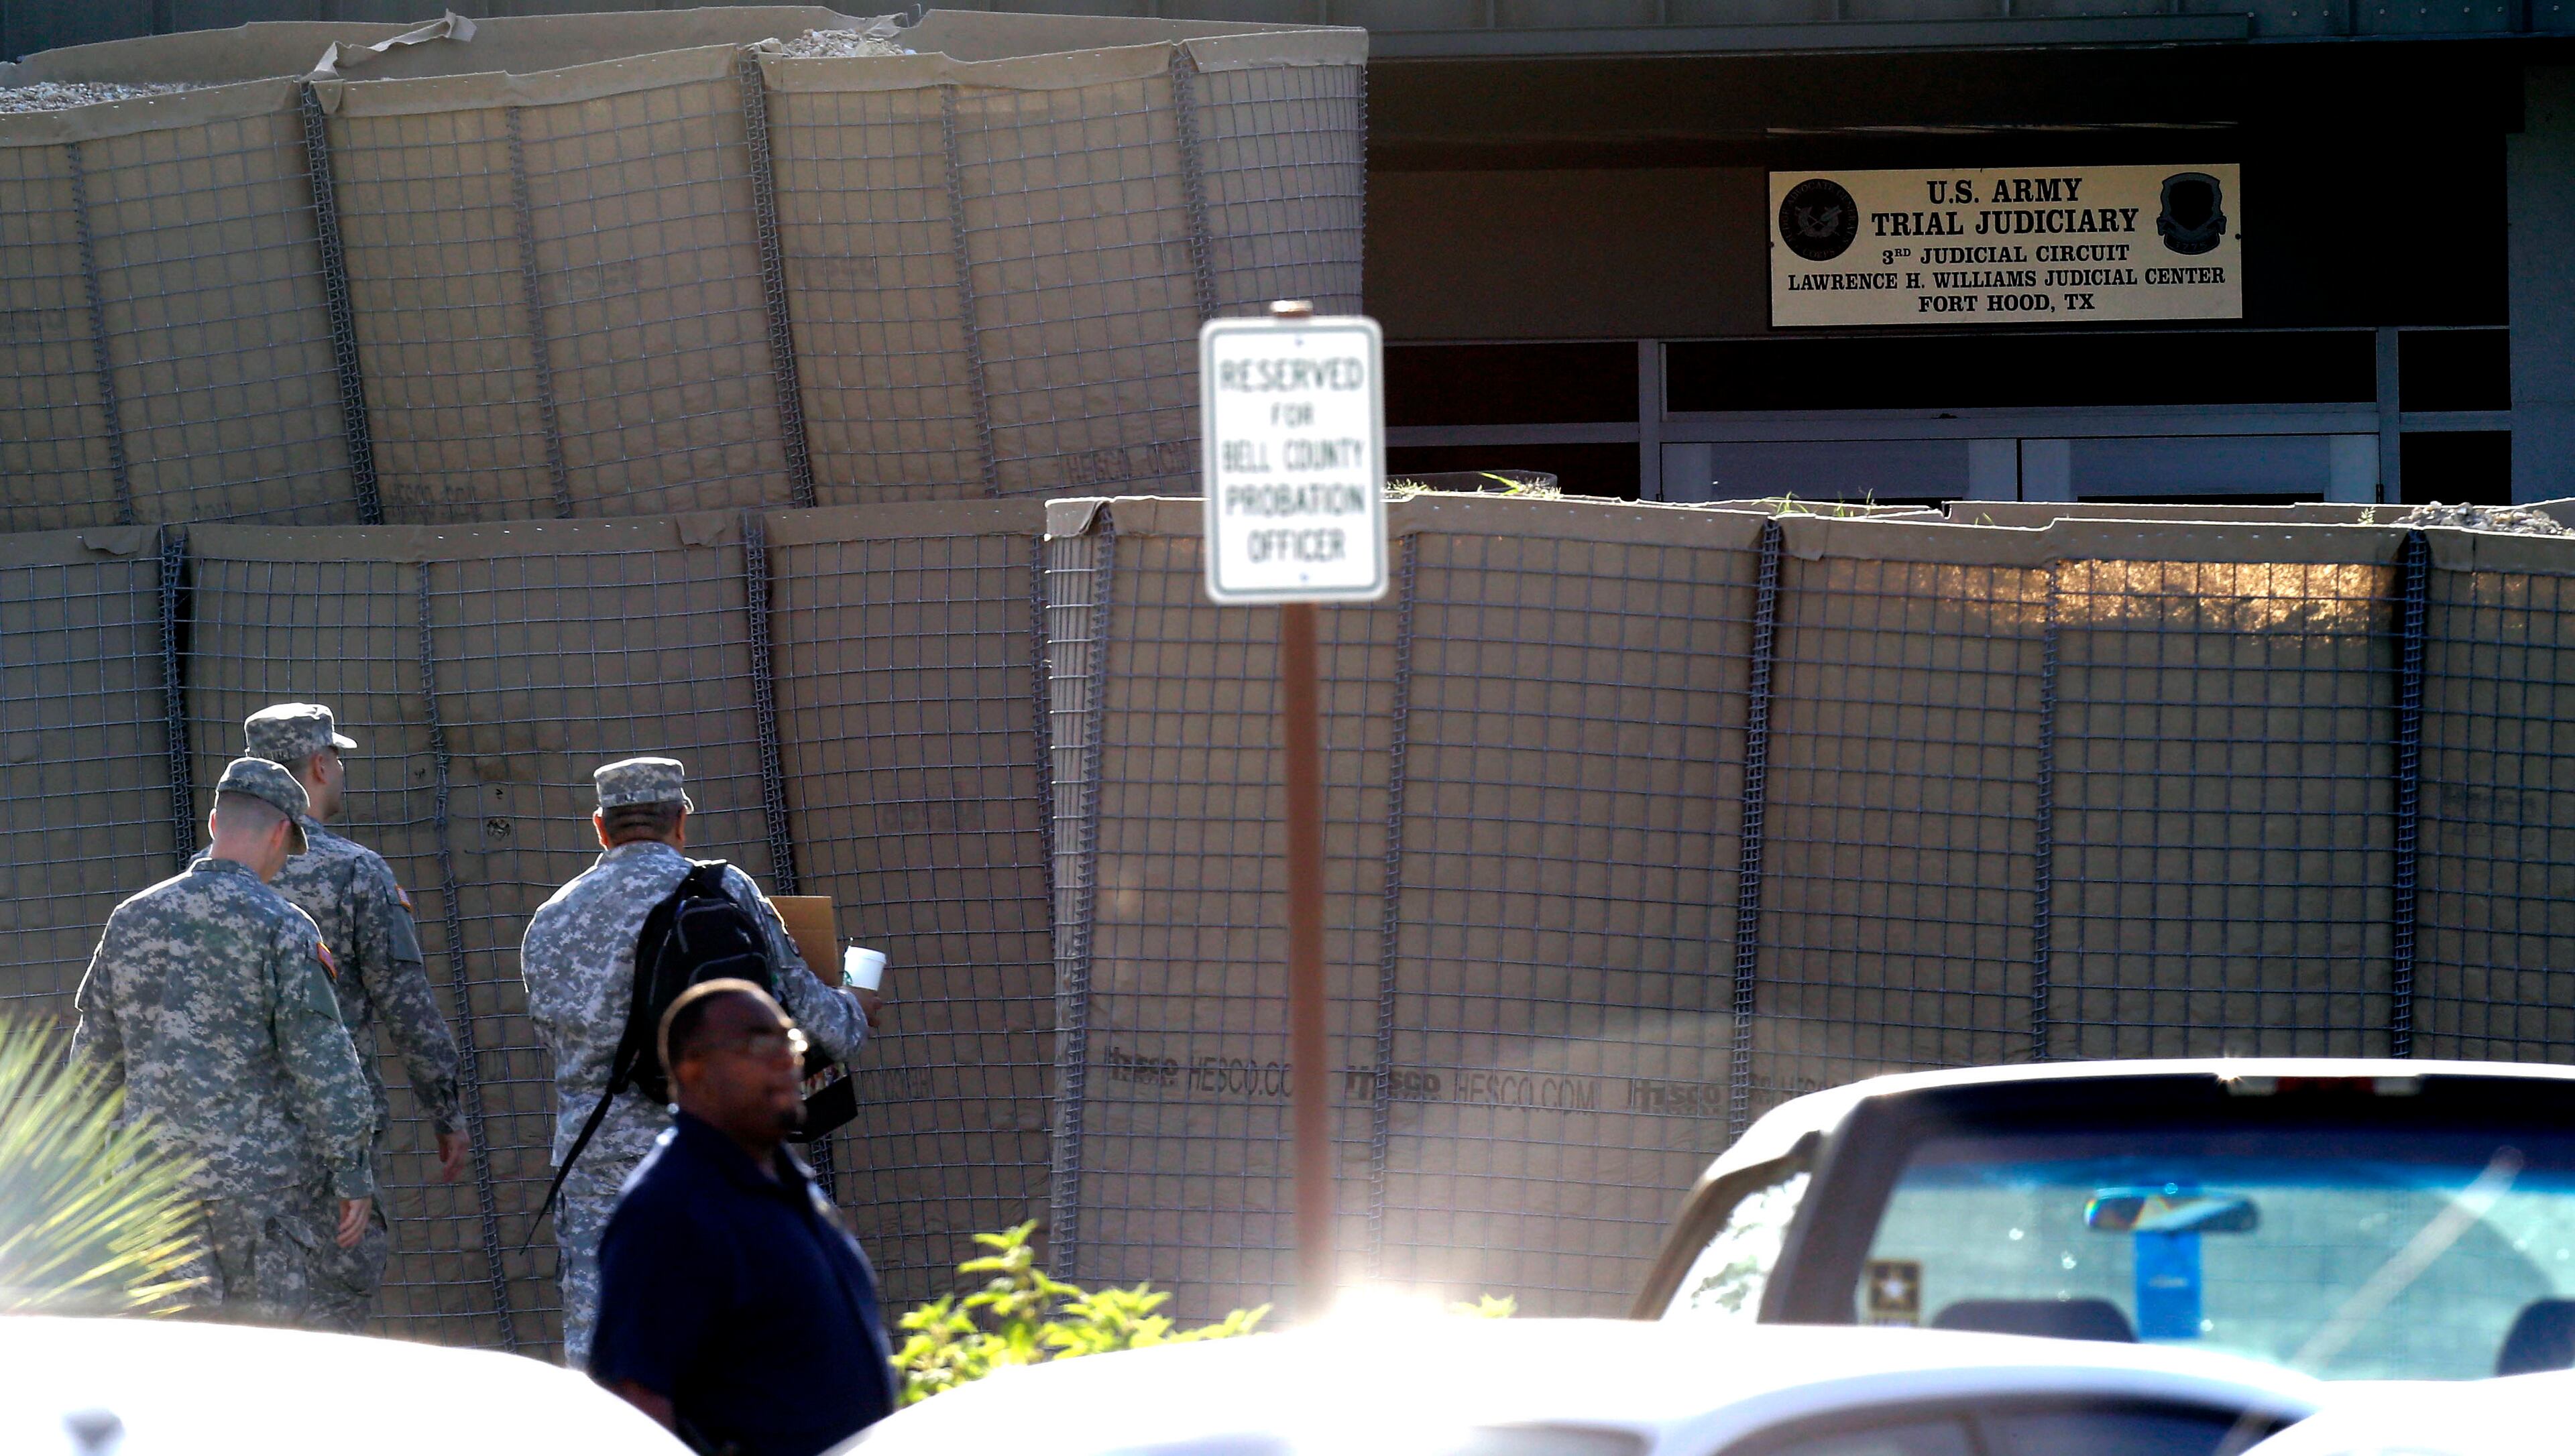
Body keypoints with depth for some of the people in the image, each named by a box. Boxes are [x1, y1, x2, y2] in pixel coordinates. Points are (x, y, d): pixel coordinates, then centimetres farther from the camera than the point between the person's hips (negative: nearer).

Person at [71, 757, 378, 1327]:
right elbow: (323, 1066, -12)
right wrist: (353, 1177, -6)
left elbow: (94, 1057, 14)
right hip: (263, 1174, -5)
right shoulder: (281, 927, -9)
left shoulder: (130, 921, 8)